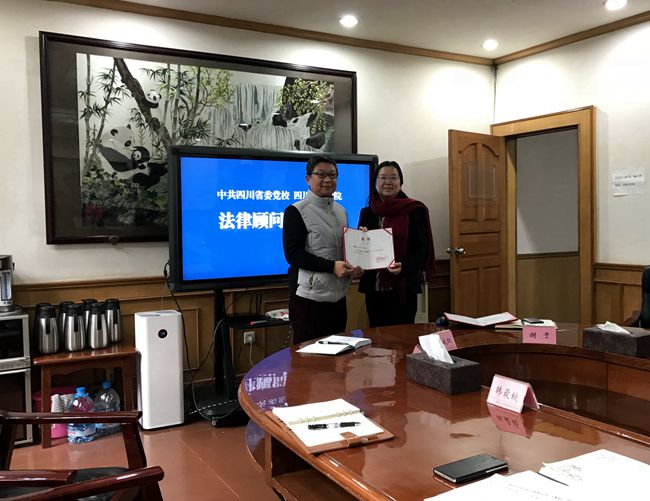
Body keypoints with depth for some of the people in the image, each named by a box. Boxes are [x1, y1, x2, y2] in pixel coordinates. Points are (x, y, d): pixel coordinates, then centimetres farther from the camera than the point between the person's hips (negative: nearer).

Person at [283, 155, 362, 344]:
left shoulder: (341, 211, 15)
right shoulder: (296, 211, -6)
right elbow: (292, 254, -13)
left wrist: (354, 268, 2)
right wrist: (332, 266, -21)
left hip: (338, 297, 7)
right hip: (309, 297, -7)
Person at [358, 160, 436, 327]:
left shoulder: (413, 211, -1)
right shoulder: (366, 213, 9)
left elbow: (422, 249, -3)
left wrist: (404, 266, -20)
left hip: (403, 288, -3)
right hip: (373, 288, 4)